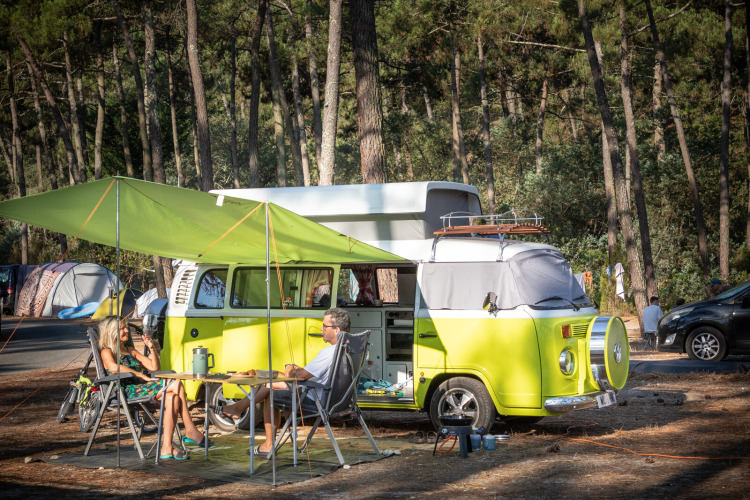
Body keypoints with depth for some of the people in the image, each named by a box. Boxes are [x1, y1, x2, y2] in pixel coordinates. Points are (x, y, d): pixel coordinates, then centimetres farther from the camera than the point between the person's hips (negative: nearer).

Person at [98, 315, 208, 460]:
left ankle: (167, 448, -26)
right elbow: (114, 368, -19)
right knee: (177, 386, -23)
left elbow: (154, 367, 23)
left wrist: (152, 348, 5)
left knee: (173, 397, -23)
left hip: (143, 387, 8)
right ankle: (191, 431, -21)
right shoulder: (106, 352, 6)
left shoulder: (129, 350, 29)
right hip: (129, 390, -8)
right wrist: (144, 377, -22)